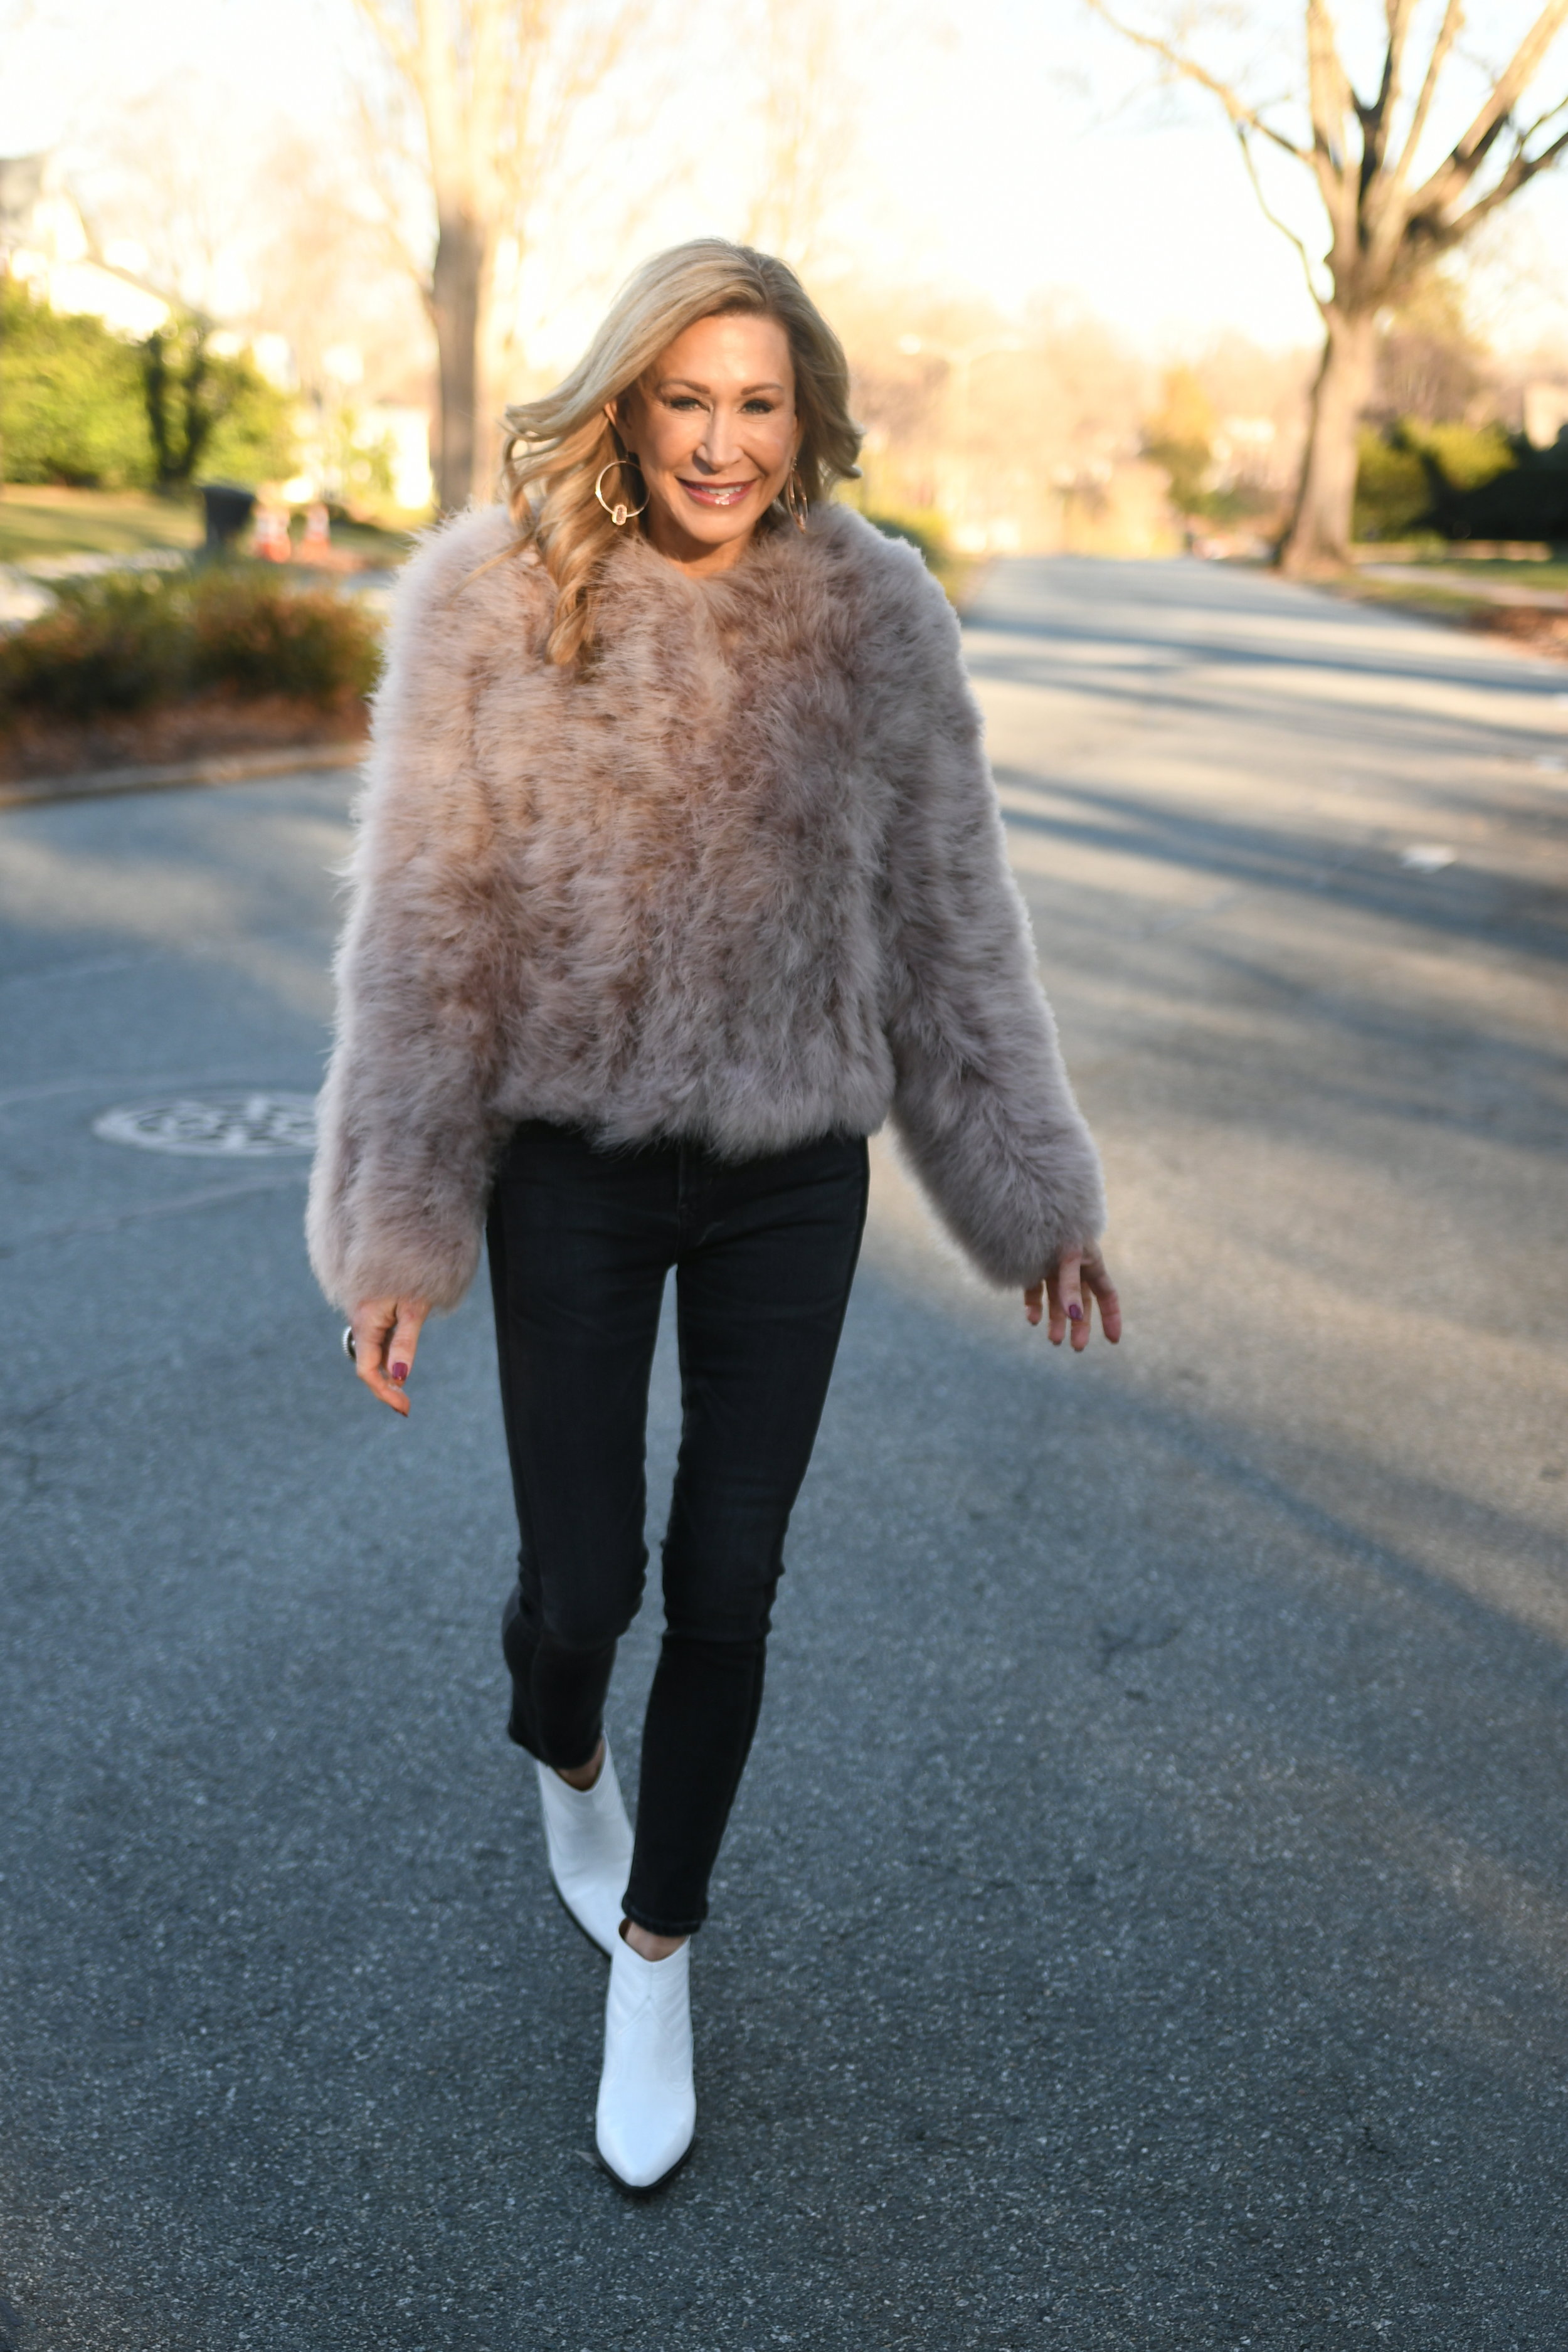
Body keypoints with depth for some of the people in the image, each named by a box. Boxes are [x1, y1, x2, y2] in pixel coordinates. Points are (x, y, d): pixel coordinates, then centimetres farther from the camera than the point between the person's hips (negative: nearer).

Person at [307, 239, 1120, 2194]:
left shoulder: (876, 614, -3)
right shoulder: (490, 598, -9)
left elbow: (945, 913, 3)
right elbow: (424, 927, -7)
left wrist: (1030, 1189, 4)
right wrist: (396, 1229, -8)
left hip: (792, 1171, 2)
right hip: (574, 1163, -1)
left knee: (728, 1587, 9)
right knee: (580, 1575, 6)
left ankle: (654, 1954, 32)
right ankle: (561, 1759, 46)